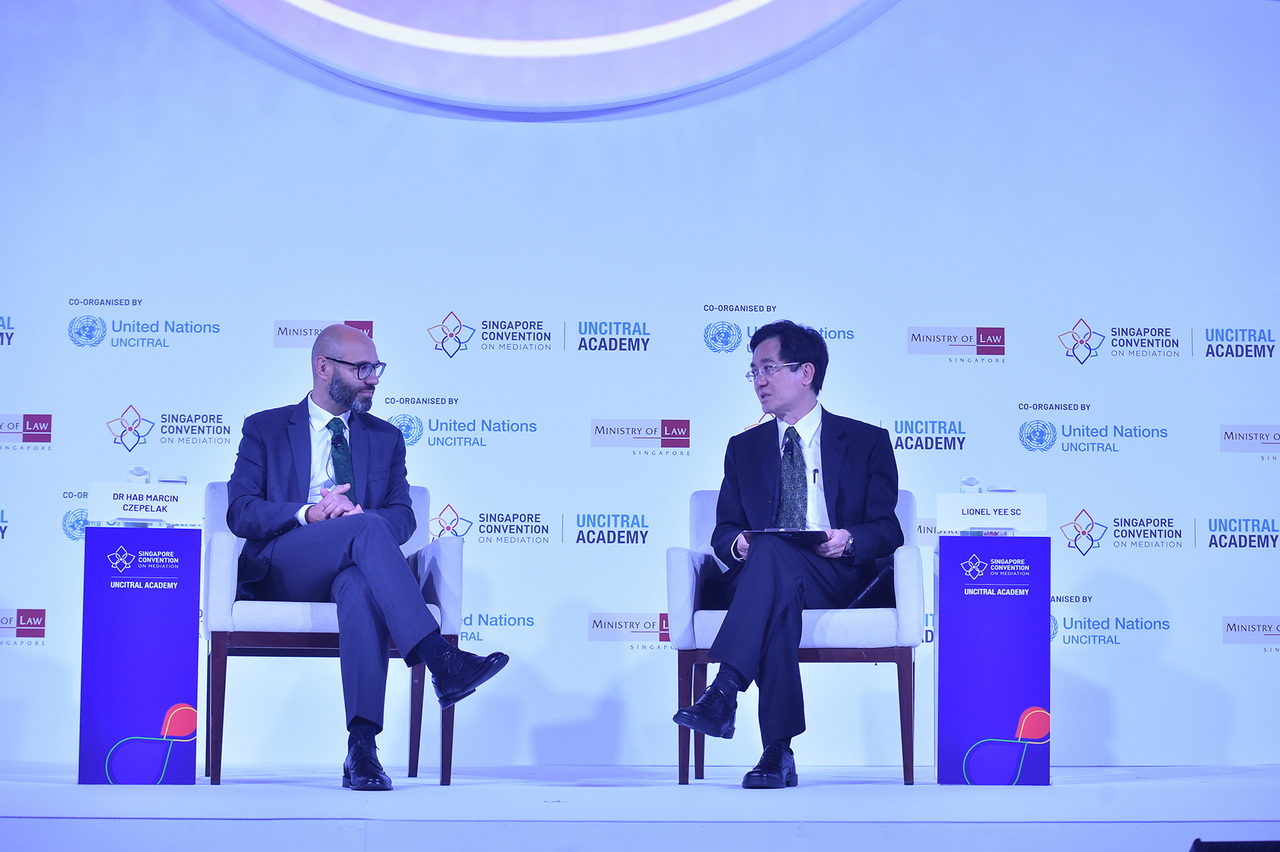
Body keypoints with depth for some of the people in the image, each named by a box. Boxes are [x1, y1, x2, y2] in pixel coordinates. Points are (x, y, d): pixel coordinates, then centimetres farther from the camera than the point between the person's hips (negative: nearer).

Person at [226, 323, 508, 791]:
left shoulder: (386, 438, 22)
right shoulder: (265, 429, 14)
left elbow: (403, 516, 10)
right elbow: (240, 512, 1)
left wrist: (357, 513, -14)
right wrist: (308, 515, -17)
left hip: (354, 569, 2)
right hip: (282, 569, -2)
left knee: (361, 586, -38)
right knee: (366, 528, -34)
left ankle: (362, 746, -47)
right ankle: (441, 661, -47)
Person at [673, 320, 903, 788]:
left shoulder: (866, 441, 14)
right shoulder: (744, 447, 24)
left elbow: (887, 530, 5)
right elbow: (724, 530, 17)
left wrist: (849, 539, -18)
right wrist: (737, 544, -9)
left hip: (839, 577, -2)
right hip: (762, 576, 2)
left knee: (771, 550, -37)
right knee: (779, 593, -39)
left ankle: (724, 692, -50)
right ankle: (778, 753, -47)